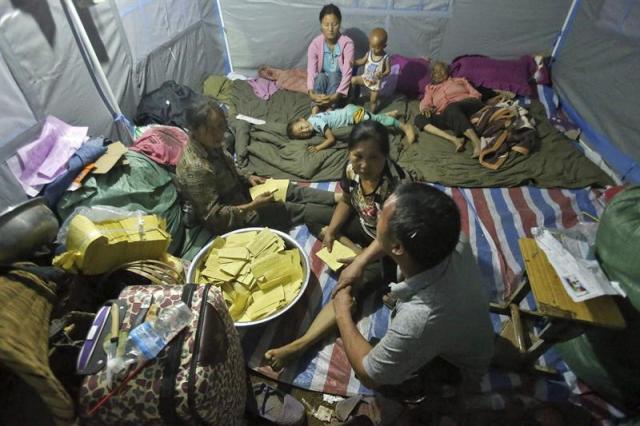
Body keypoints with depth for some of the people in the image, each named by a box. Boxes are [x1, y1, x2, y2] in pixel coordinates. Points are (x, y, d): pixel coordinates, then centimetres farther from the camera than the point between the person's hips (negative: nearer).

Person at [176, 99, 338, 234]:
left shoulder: (210, 146, -6)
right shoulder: (195, 168, -33)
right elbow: (214, 216, -28)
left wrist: (247, 178, -2)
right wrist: (253, 206, -29)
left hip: (237, 192, 8)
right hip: (234, 218, -8)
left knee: (293, 191, 4)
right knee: (296, 210, -5)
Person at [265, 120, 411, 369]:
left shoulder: (397, 183, -35)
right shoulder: (351, 169, -15)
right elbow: (346, 202, 2)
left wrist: (359, 264, -40)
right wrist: (330, 231, -10)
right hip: (365, 227, 8)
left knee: (354, 281, -27)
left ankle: (302, 344, -28)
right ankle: (356, 251, -9)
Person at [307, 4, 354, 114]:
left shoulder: (347, 43, -19)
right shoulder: (315, 44, -14)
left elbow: (347, 72, -29)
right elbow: (311, 70, -26)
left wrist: (336, 95, -45)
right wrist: (311, 92, -46)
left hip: (339, 82, -1)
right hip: (322, 82, 1)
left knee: (334, 75, -32)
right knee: (321, 76, -32)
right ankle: (315, 108, -38)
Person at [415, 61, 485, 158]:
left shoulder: (459, 80, 30)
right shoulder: (431, 88, 32)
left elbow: (475, 94, 18)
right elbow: (425, 103, 14)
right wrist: (425, 108, -10)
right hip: (448, 117, 2)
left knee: (452, 108, -36)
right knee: (419, 119, -20)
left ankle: (477, 143, -54)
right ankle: (453, 139, -39)